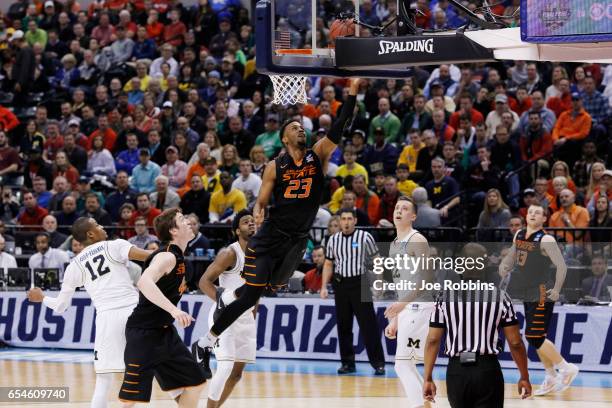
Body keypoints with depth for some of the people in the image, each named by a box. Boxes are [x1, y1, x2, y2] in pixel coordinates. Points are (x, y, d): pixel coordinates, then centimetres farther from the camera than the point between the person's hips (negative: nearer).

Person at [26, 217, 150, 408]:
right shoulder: (114, 246, 8)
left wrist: (42, 298, 42)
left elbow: (60, 306, 24)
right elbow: (145, 256, -12)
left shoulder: (74, 266, 16)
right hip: (132, 310, -2)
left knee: (103, 381, 8)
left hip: (107, 317, 2)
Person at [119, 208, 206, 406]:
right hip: (143, 332, -10)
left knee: (195, 383, 12)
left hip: (164, 331, 10)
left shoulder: (177, 257, 11)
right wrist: (173, 310, -45)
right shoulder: (167, 256, -18)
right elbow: (144, 282, -38)